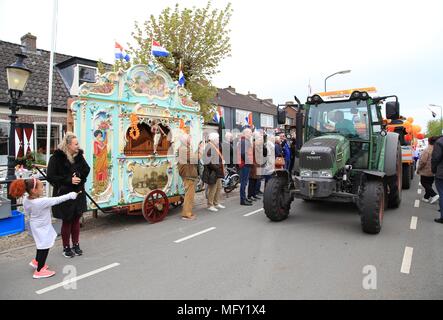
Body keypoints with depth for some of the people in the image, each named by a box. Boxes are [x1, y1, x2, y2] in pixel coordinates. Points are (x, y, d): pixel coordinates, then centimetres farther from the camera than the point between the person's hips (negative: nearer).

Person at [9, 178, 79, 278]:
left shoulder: (26, 200, -9)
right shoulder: (42, 201, -34)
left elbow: (28, 212, 9)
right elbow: (57, 200, -27)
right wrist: (70, 195, -17)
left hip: (36, 225, 9)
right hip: (42, 228, -9)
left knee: (41, 245, 27)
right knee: (44, 247, 4)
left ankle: (36, 261, 44)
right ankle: (39, 271, 15)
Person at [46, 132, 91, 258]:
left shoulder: (79, 156, 2)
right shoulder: (56, 158, -13)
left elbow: (86, 170, 7)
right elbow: (50, 177, -14)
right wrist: (69, 180, -20)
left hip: (78, 193, 5)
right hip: (64, 195, -4)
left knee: (76, 220, 14)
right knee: (67, 221, 7)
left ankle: (76, 245, 29)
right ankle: (66, 247, 24)